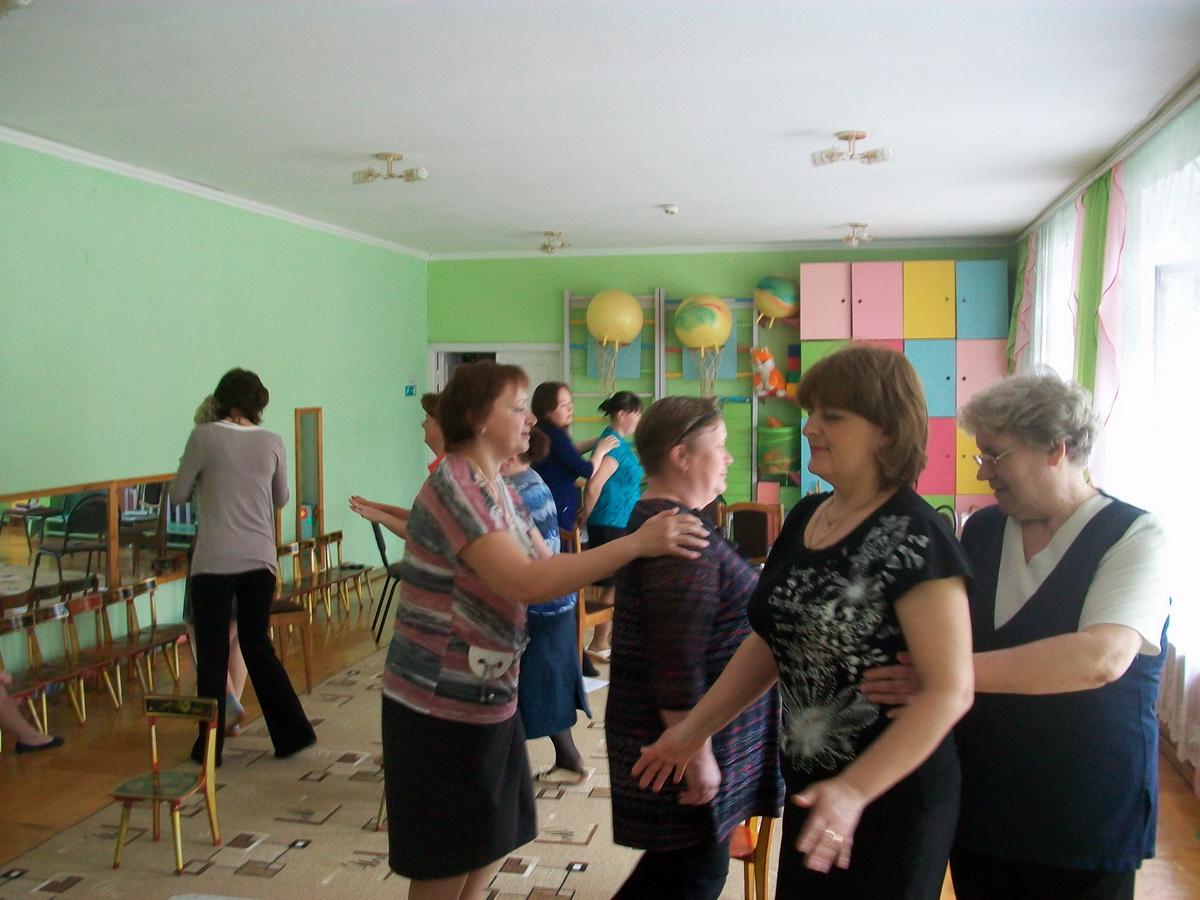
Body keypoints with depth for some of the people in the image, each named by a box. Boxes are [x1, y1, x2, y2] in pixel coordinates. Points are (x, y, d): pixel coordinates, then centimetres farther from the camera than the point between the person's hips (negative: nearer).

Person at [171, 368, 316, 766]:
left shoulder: (204, 437, -7)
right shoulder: (272, 442, 3)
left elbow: (178, 494, 1)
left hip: (214, 562, -3)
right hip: (260, 561, 4)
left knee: (212, 654, 6)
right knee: (258, 646, 16)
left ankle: (210, 746, 14)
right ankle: (294, 732, 18)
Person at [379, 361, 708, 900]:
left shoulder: (499, 488, 8)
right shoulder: (454, 486, -21)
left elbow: (547, 565, 6)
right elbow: (527, 582, -31)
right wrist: (634, 544, -33)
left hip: (489, 696, 9)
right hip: (440, 706, -8)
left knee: (492, 837, 20)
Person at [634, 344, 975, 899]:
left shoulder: (912, 540, -20)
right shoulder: (806, 517, 4)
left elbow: (950, 690, -24)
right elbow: (770, 643, 10)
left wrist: (854, 791, -30)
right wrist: (693, 729, 9)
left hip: (890, 798, -7)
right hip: (809, 786, 7)